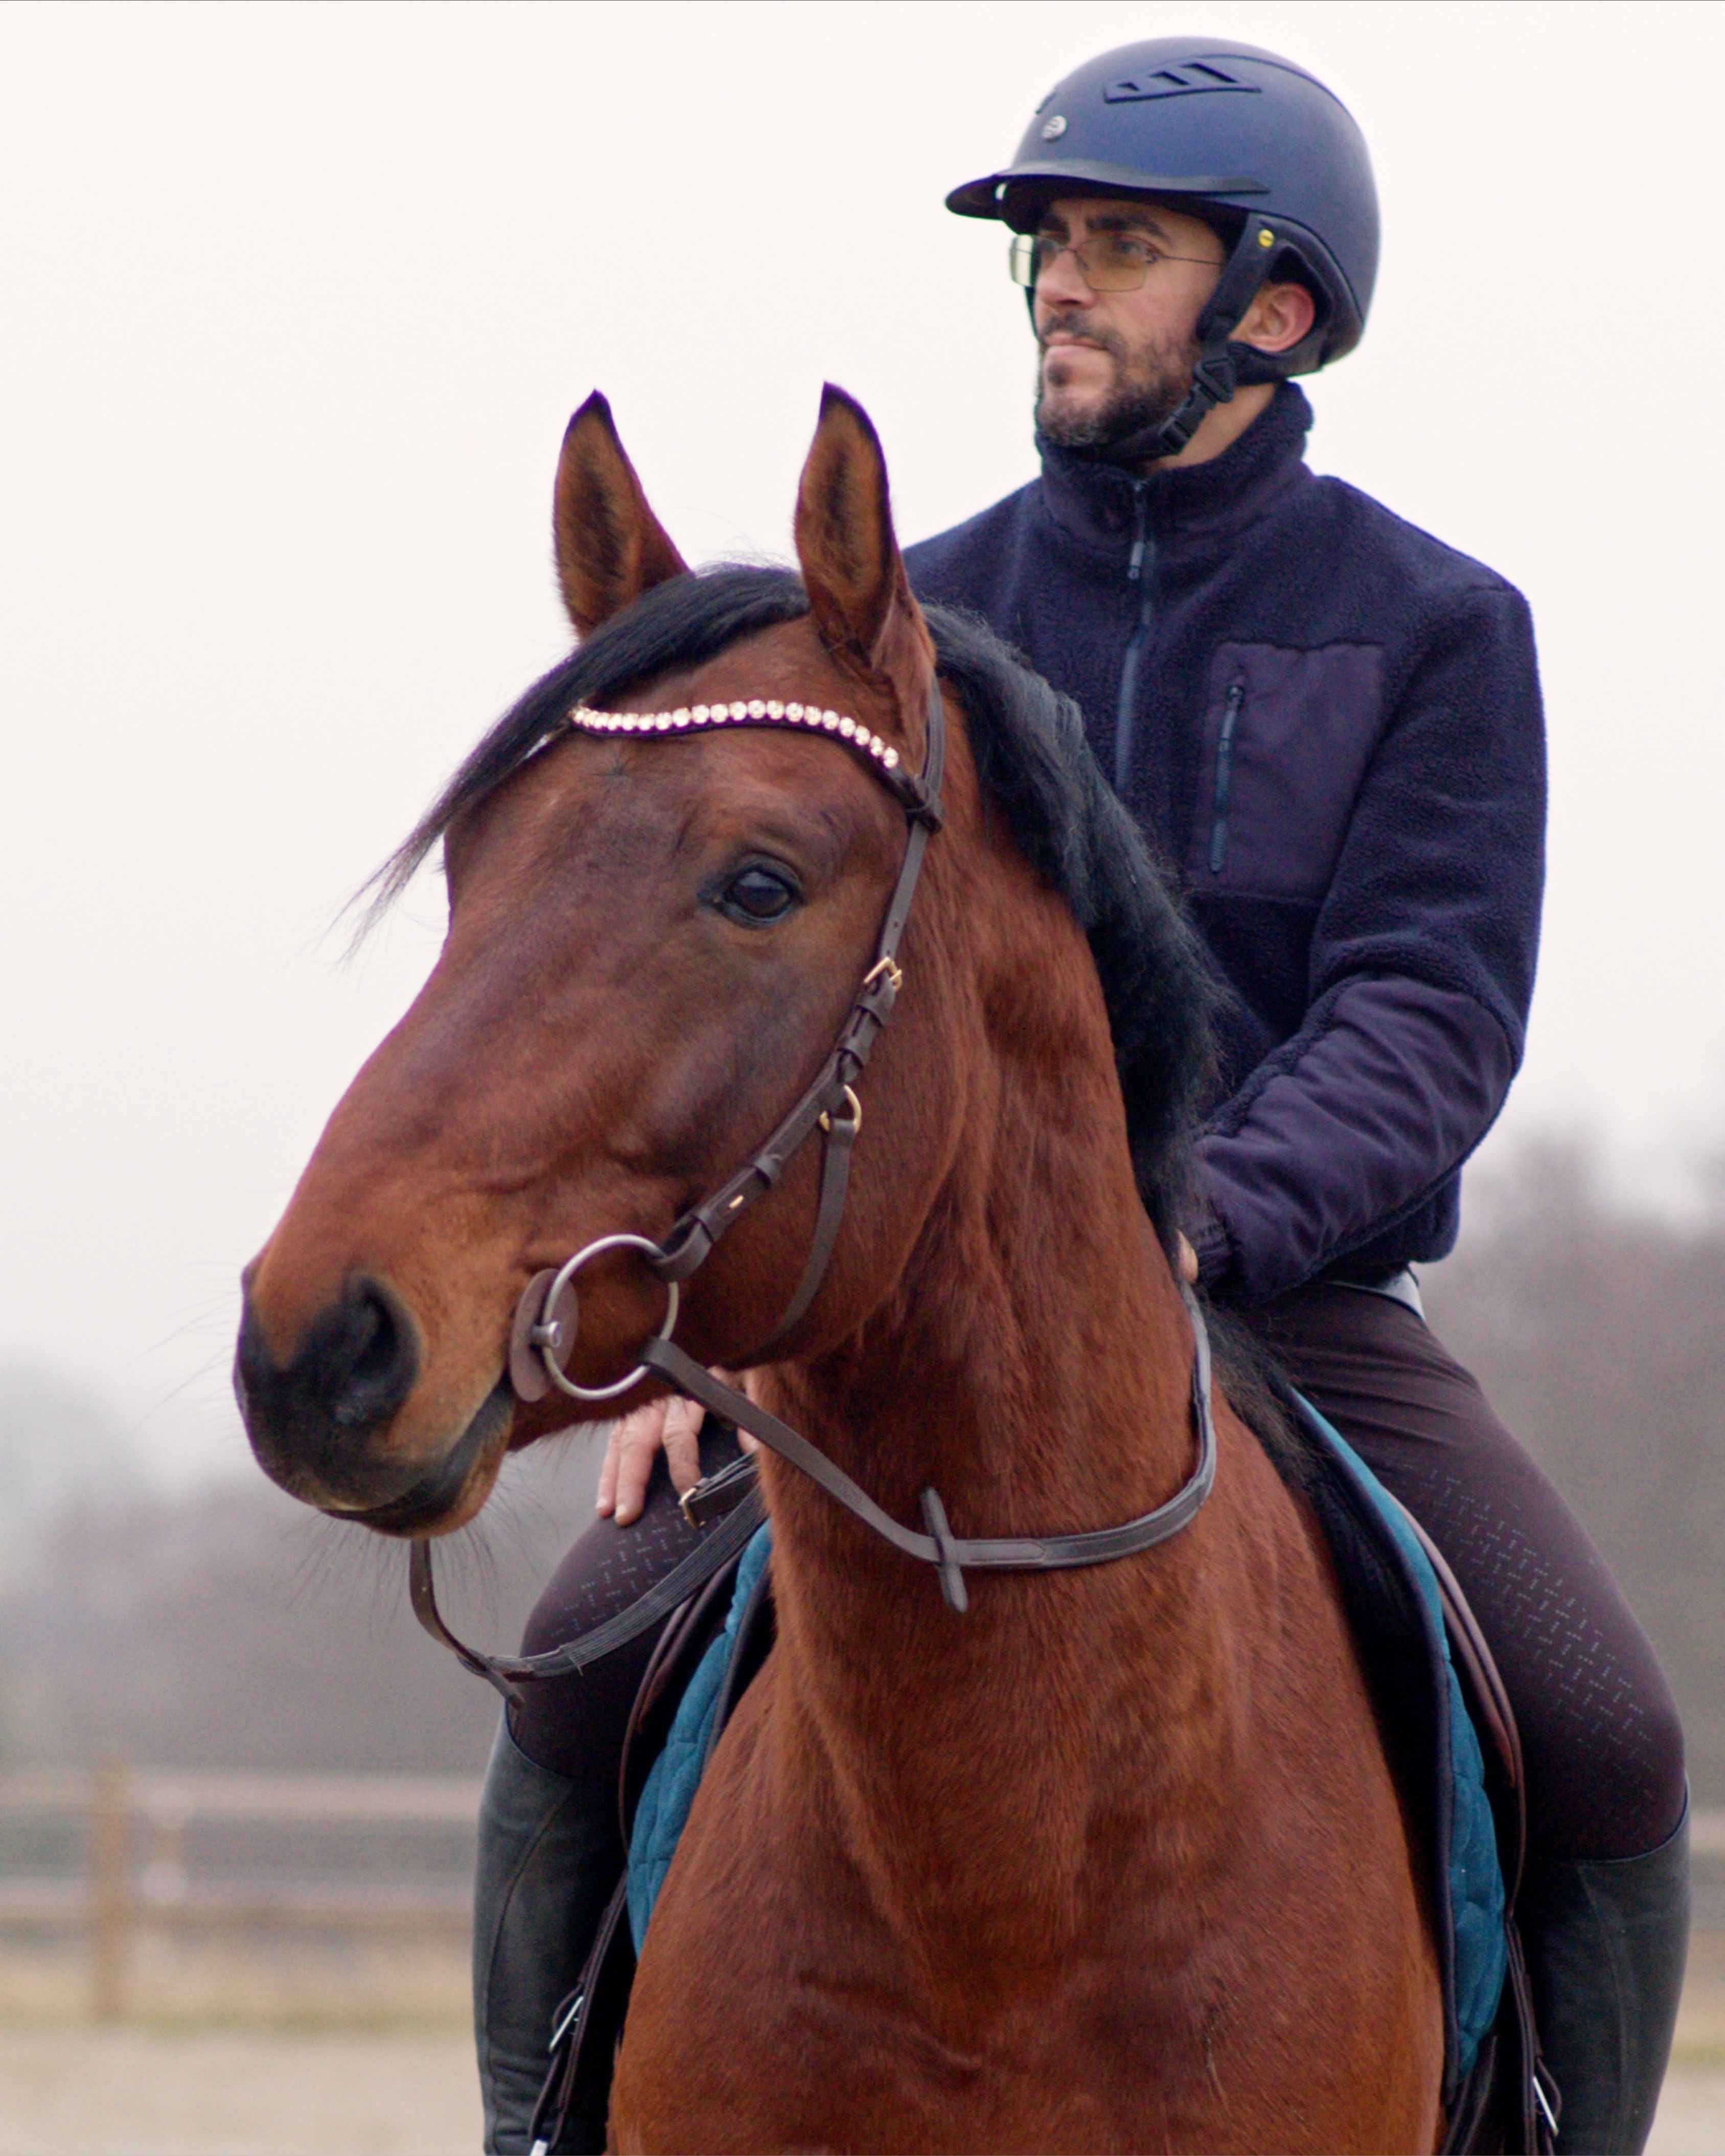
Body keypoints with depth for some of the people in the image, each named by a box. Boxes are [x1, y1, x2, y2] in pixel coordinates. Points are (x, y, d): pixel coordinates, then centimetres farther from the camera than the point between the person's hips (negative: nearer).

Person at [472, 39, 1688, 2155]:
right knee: (580, 1666, -19)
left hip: (1290, 1315, -2)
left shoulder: (1431, 630, 2)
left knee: (1609, 1749, -22)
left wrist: (1201, 1222, -29)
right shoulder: (926, 618, 10)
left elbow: (1426, 1021, -10)